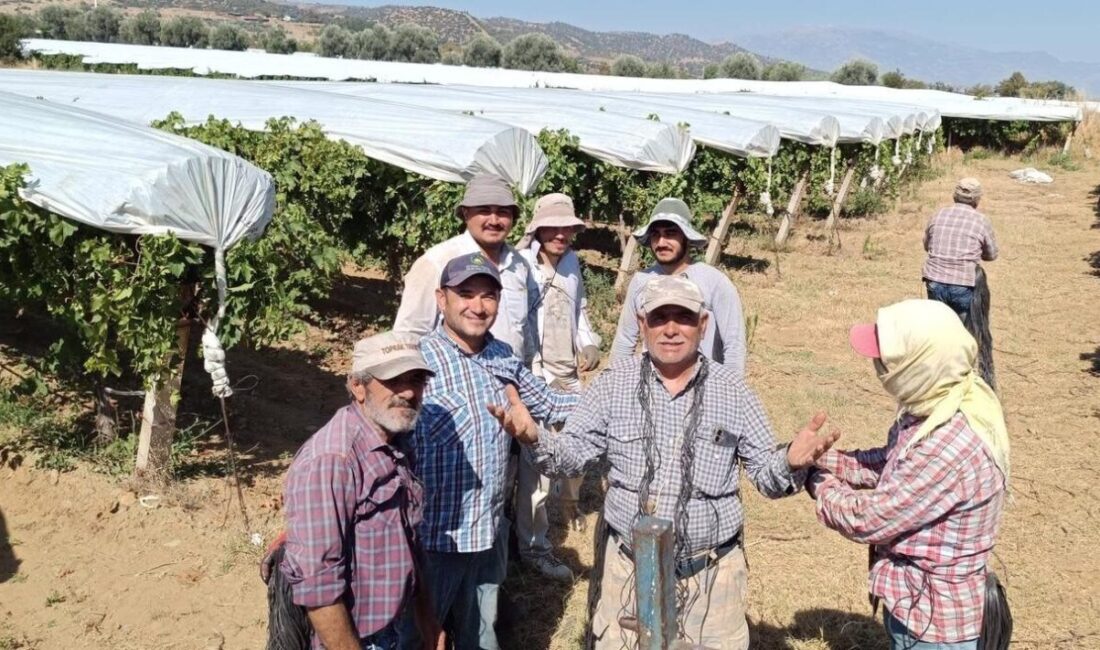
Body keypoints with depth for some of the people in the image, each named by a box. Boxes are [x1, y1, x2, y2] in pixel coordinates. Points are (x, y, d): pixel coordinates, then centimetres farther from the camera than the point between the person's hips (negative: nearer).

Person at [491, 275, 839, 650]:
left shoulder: (731, 391, -3)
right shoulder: (613, 384, -2)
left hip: (712, 574, 0)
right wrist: (533, 438, -24)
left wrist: (791, 462, -22)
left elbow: (765, 472, 1)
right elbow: (571, 455, -4)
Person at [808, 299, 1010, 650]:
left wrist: (821, 485, -9)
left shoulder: (948, 449, -35)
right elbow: (888, 462, 9)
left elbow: (867, 519, -26)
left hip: (935, 620, -8)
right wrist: (817, 459, -1)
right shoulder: (941, 402, -7)